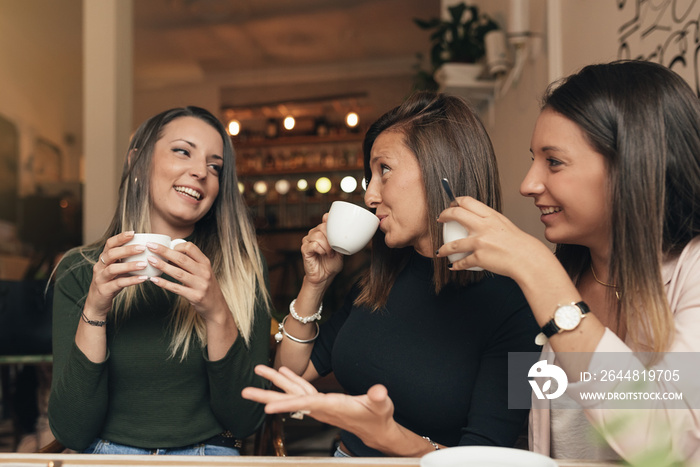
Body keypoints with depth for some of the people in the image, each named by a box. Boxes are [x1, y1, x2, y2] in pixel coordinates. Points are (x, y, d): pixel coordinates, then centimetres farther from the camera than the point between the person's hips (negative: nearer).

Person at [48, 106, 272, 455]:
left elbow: (246, 421, -5)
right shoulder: (79, 272, 1)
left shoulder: (242, 269, 0)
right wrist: (94, 311, -16)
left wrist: (217, 314, -18)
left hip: (211, 453, 0)